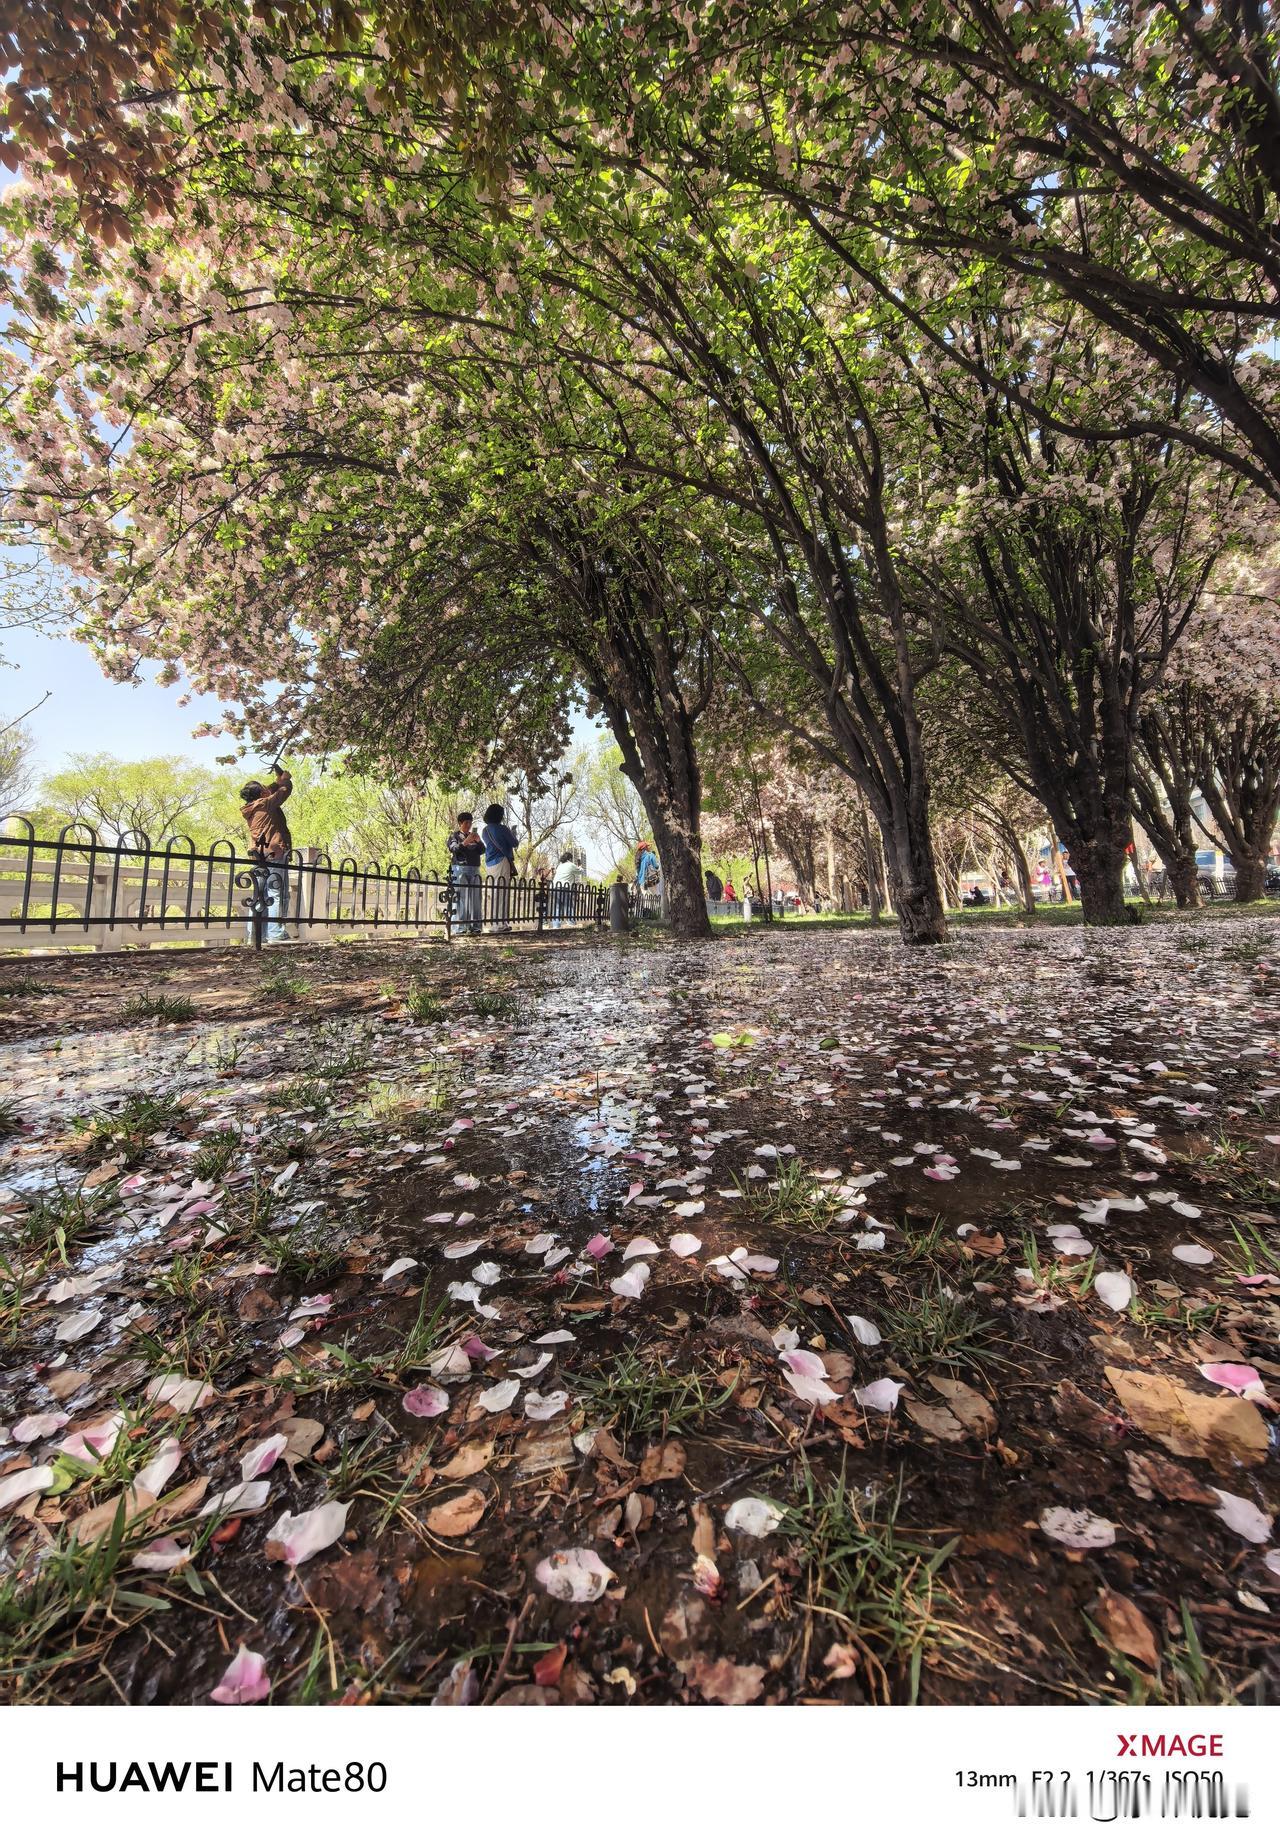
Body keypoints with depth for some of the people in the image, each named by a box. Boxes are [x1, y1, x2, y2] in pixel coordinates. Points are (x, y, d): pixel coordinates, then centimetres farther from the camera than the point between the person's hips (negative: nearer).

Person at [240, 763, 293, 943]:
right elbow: (286, 788, 5)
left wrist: (277, 778, 32)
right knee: (277, 894, -9)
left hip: (259, 856, 8)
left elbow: (269, 790, 32)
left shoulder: (249, 809, 16)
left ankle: (254, 934, 9)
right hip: (275, 853, -8)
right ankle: (275, 933, -13)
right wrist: (283, 774, 22)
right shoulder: (266, 804, -5)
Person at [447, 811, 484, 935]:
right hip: (460, 870, -5)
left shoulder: (474, 836, 19)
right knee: (461, 899, -10)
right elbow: (454, 849, -10)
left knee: (475, 900, 0)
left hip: (474, 870, 5)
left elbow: (482, 851, 10)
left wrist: (478, 841, -9)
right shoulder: (455, 835, 6)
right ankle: (460, 927, -13)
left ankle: (474, 926, 1)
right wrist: (466, 841, -23)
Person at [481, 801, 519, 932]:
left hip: (489, 864, 7)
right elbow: (515, 844, 0)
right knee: (503, 893, -5)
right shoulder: (502, 828, -8)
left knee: (494, 893, 11)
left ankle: (493, 923, 12)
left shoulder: (484, 830, 12)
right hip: (502, 862, -7)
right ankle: (501, 923, -7)